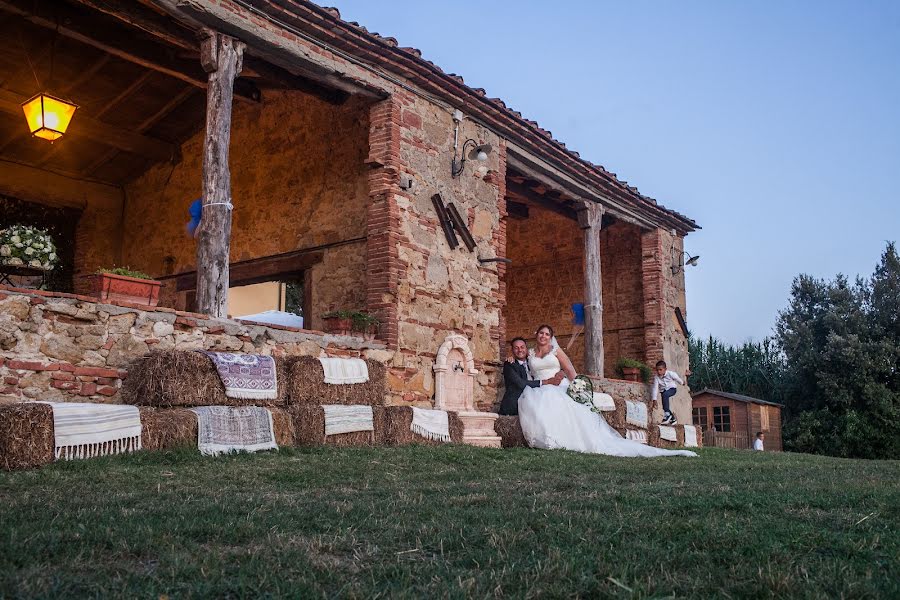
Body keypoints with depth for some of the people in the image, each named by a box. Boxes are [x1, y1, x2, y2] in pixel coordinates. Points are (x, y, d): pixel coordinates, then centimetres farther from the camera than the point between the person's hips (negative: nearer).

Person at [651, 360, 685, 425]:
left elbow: (677, 378, 0)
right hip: (663, 391, 4)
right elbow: (655, 388, -20)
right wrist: (654, 400, -25)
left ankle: (667, 415, -34)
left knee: (665, 395, -35)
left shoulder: (670, 374, -22)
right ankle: (673, 419, 21)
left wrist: (682, 383, 21)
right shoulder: (656, 378, -17)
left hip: (672, 389, -4)